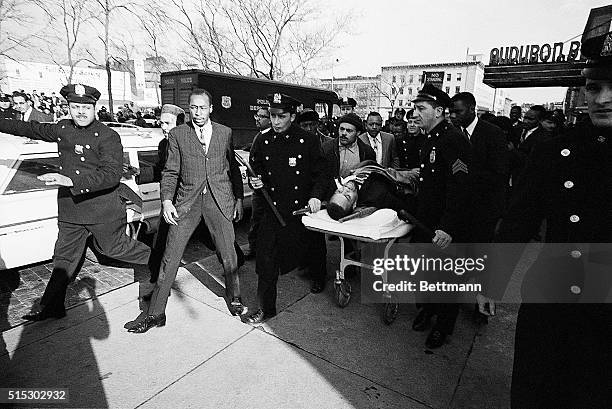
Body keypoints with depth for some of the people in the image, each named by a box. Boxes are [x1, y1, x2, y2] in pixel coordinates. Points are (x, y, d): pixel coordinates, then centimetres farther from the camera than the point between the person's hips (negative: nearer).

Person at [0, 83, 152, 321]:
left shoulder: (108, 137, -16)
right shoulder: (62, 129, 6)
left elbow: (112, 174, -28)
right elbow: (30, 129, 25)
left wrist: (70, 181, -35)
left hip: (102, 209, -6)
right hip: (70, 209, 6)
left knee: (113, 247, 8)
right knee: (65, 257, 13)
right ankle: (51, 306, 26)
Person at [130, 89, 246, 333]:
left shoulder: (225, 133, 8)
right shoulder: (177, 135, 5)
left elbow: (233, 168, 12)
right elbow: (170, 172, 4)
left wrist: (239, 199, 7)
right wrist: (166, 200, -9)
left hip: (220, 200, 1)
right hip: (187, 200, 0)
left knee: (229, 255, 6)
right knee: (170, 257, 0)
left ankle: (234, 298, 32)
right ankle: (155, 314, 15)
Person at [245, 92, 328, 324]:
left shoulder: (309, 141, -5)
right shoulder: (262, 142, 3)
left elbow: (320, 173, -3)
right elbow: (255, 171, 13)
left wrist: (316, 196, -18)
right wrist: (255, 181, -10)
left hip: (304, 208, -1)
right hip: (273, 210, 1)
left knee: (312, 248, 19)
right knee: (266, 260, -3)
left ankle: (318, 279, 53)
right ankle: (266, 308, 13)